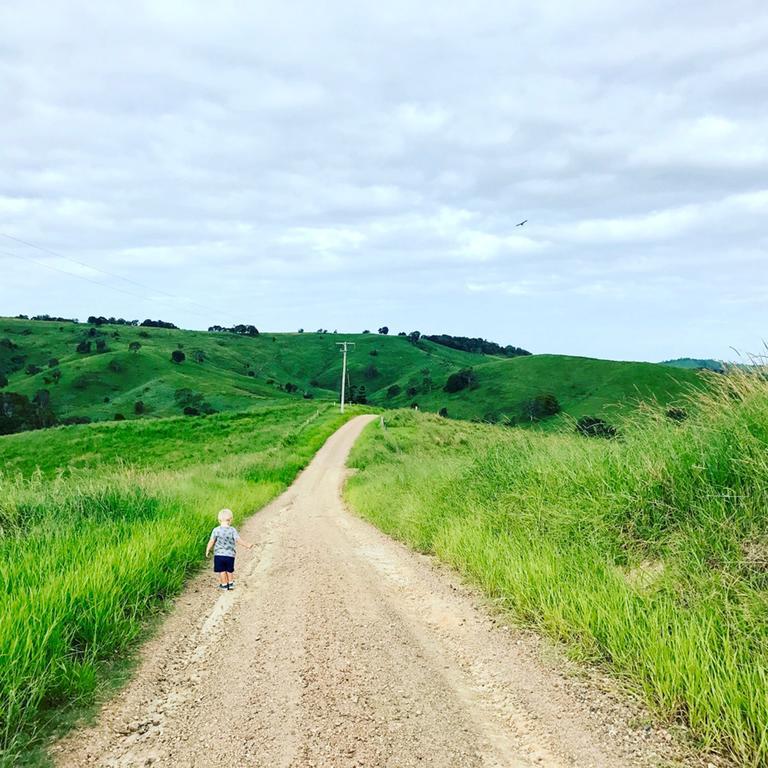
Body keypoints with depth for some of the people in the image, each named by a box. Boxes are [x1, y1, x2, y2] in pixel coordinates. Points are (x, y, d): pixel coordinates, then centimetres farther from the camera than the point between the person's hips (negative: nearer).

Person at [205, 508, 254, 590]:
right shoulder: (232, 530, -8)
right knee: (229, 570, 18)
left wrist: (207, 551, 6)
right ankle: (230, 583, 25)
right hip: (230, 555, 1)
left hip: (219, 554, -1)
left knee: (222, 570, 10)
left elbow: (211, 541, -5)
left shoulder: (216, 530, -7)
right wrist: (247, 544, -6)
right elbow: (239, 540, -13)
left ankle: (224, 584, 16)